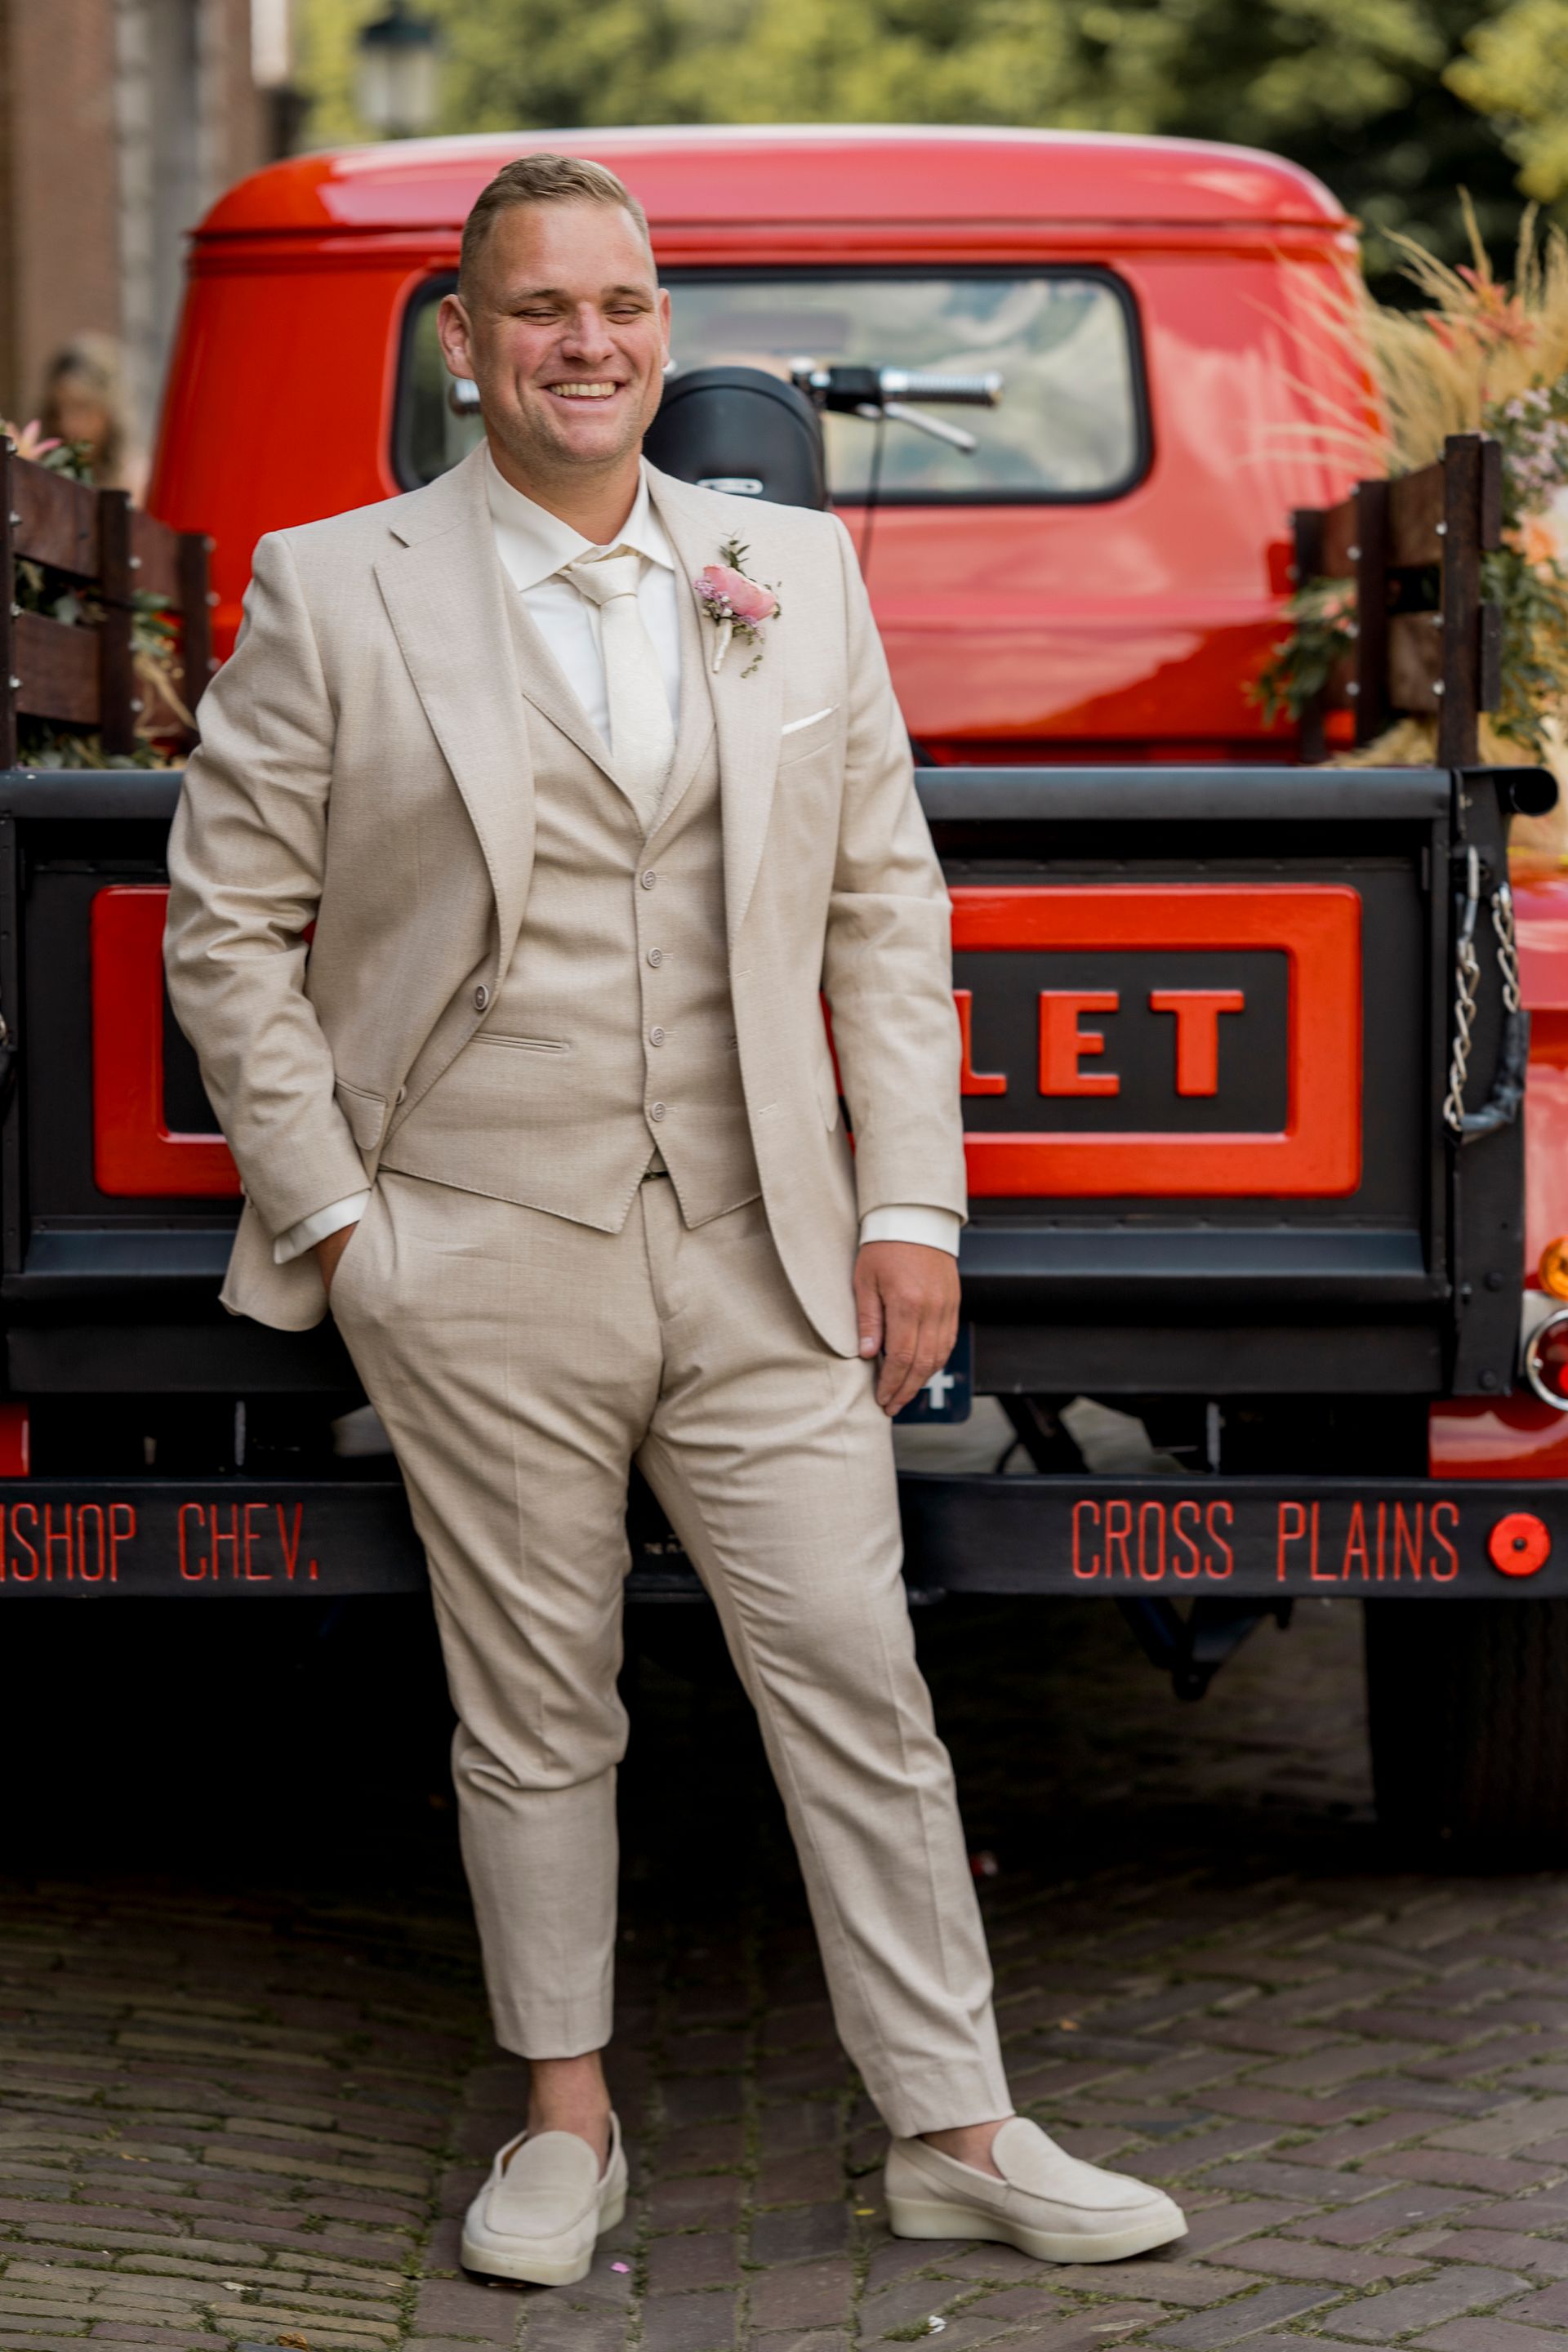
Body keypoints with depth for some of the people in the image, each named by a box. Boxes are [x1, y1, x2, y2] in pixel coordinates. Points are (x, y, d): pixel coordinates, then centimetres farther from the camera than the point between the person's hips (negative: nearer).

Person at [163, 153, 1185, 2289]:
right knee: (537, 1710, 8)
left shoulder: (798, 571, 8)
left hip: (762, 1250, 2)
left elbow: (886, 904, 10)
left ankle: (956, 2133, 12)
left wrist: (911, 1203, 3)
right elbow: (229, 926, 2)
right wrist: (326, 1212, -4)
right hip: (482, 1257, -2)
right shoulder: (331, 593, -1)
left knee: (861, 1690, 2)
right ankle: (567, 2122, 23)